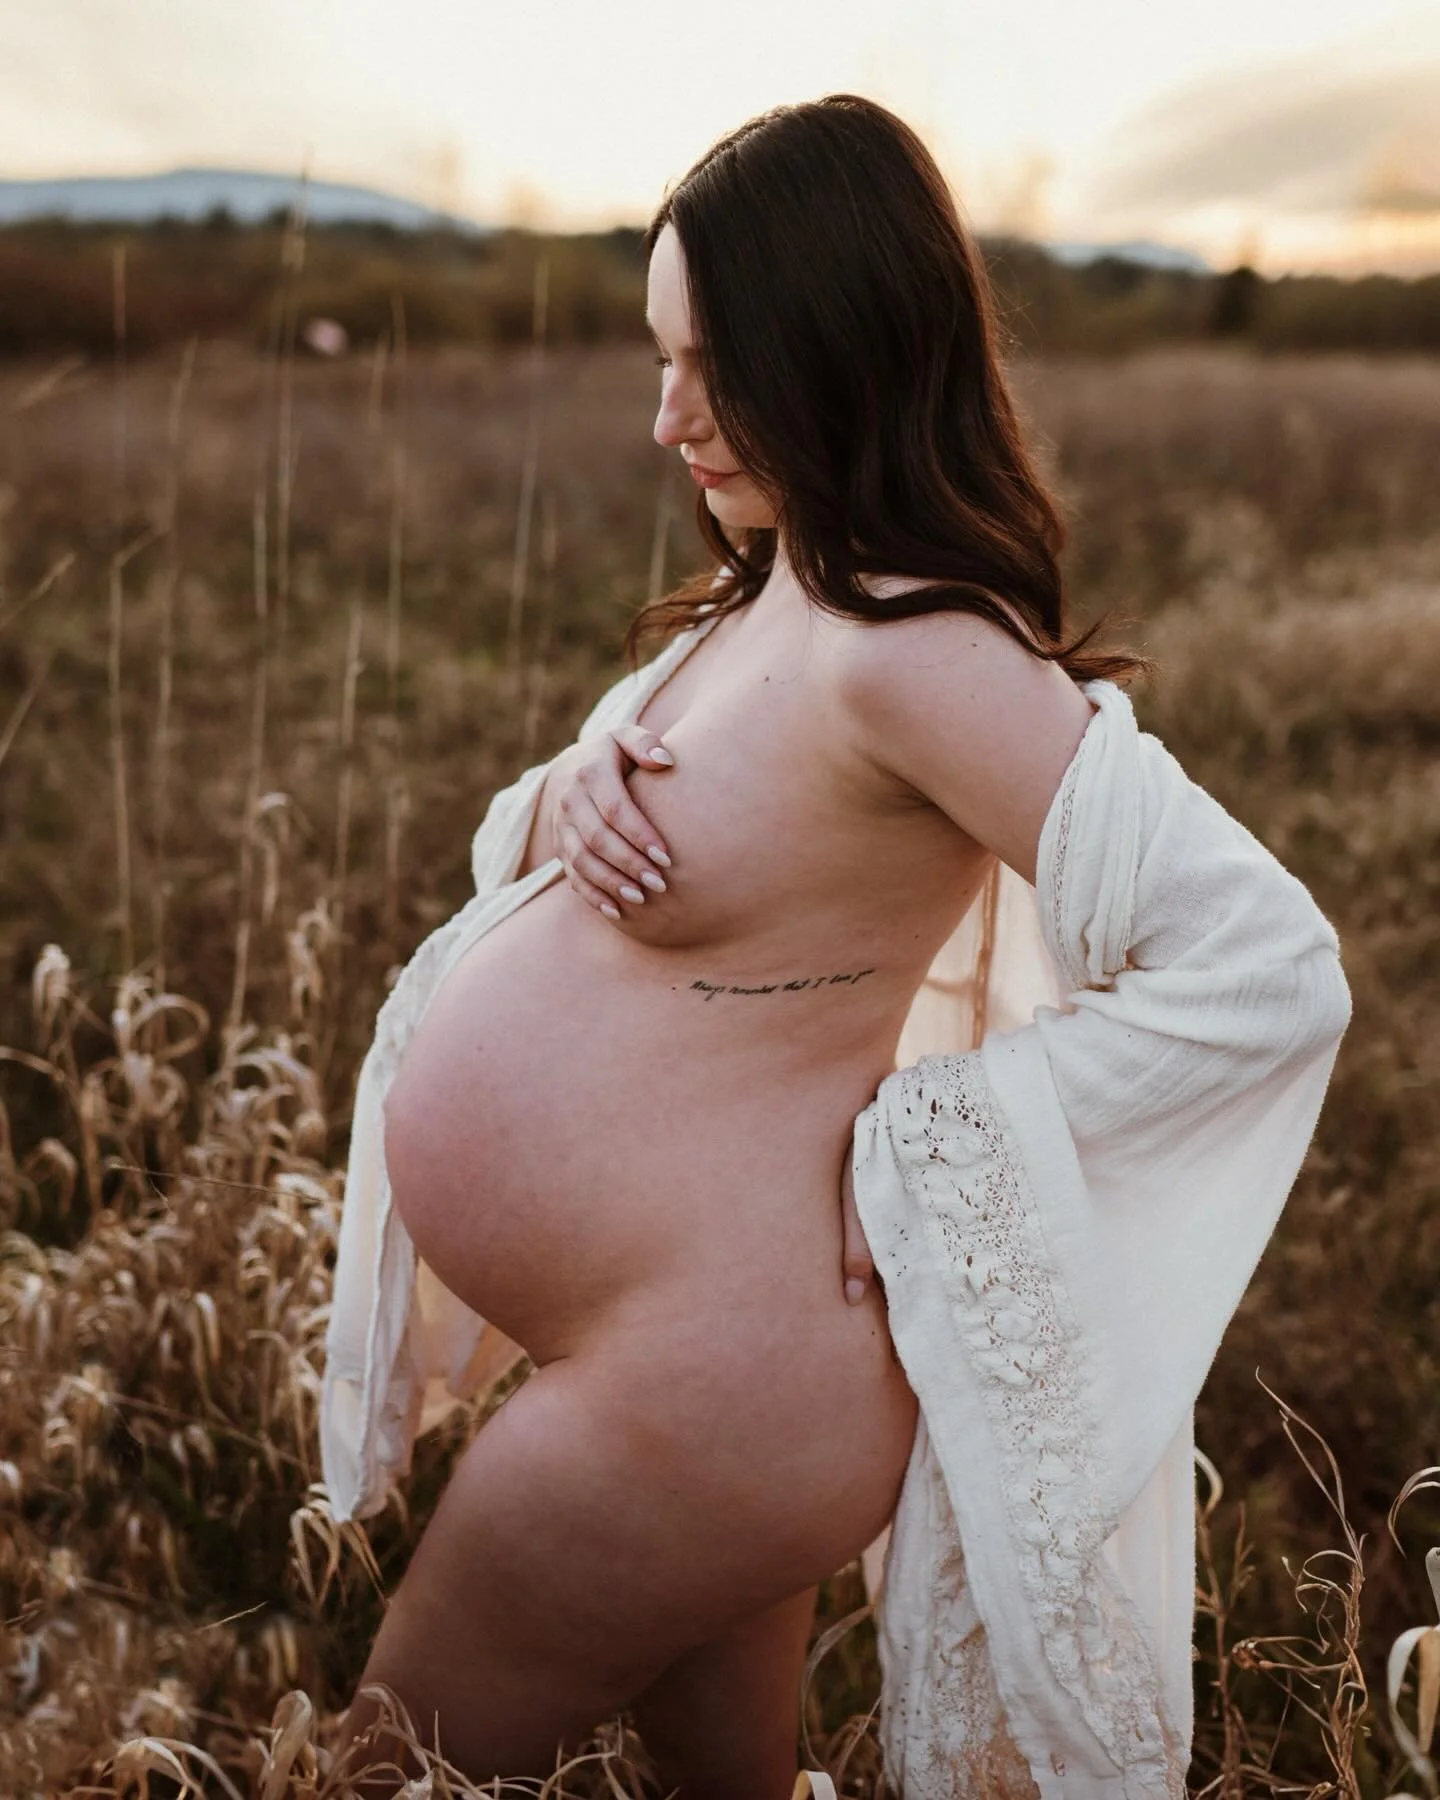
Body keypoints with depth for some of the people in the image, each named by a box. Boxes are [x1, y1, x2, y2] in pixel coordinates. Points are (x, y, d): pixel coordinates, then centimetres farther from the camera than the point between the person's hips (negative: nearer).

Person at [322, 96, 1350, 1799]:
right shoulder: (773, 595, 4)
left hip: (705, 1381, -9)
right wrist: (564, 794, -9)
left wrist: (925, 1152, -23)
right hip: (679, 1327, 9)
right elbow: (634, 831, 16)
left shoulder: (913, 652, -26)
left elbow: (1272, 969, -29)